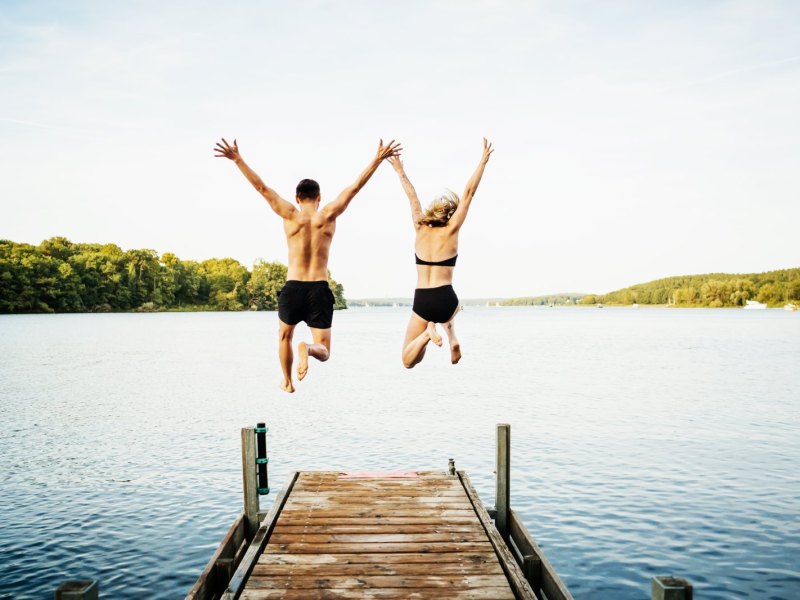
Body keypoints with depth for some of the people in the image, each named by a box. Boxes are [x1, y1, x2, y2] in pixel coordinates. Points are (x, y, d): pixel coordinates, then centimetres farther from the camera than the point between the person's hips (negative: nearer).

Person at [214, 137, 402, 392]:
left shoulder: (290, 215, -1)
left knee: (285, 336, 29)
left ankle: (287, 383, 38)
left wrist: (237, 159, 7)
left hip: (292, 288, 1)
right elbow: (354, 187, 1)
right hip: (320, 290, -1)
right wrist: (378, 158, 4)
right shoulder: (328, 215, 0)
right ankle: (307, 348, -28)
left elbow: (261, 187, 1)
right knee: (323, 351, 7)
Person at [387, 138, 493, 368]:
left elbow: (413, 198, 16)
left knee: (408, 361, 10)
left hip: (421, 301, 1)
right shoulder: (451, 231, -2)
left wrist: (400, 171, 29)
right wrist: (483, 161, 5)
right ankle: (450, 333, 11)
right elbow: (468, 194, -1)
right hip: (445, 299, 0)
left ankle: (428, 331, -19)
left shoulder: (420, 229, 4)